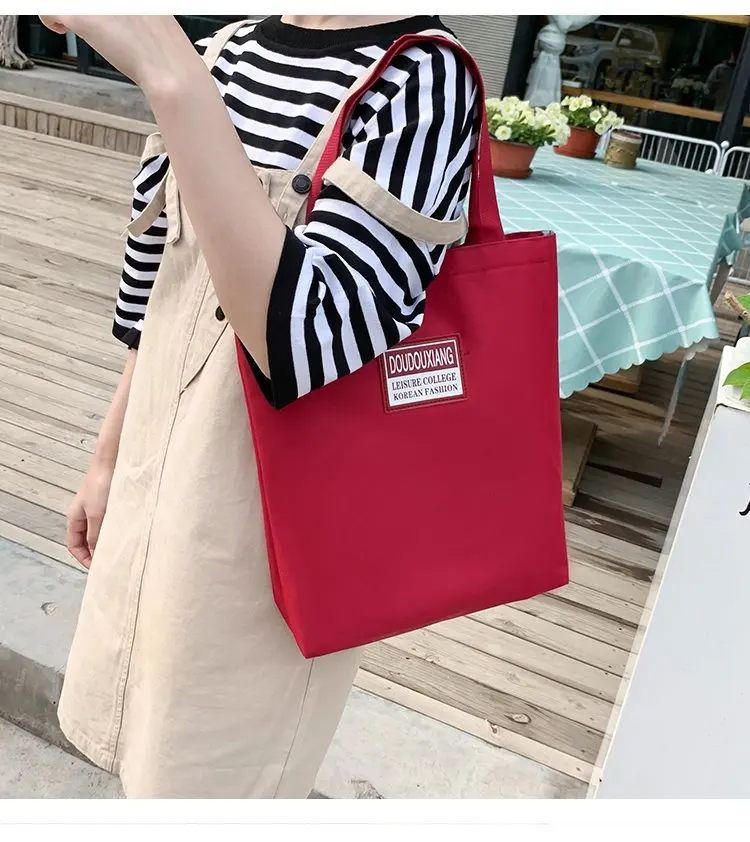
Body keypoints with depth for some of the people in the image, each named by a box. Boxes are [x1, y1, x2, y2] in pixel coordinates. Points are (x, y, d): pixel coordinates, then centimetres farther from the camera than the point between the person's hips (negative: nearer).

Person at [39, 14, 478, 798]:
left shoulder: (423, 81, -19)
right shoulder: (225, 54, 4)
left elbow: (304, 340, -32)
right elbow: (163, 293, 10)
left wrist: (171, 77, -34)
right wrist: (109, 457, 16)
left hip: (272, 515, -7)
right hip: (162, 470, 7)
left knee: (214, 764, 15)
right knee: (141, 732, 26)